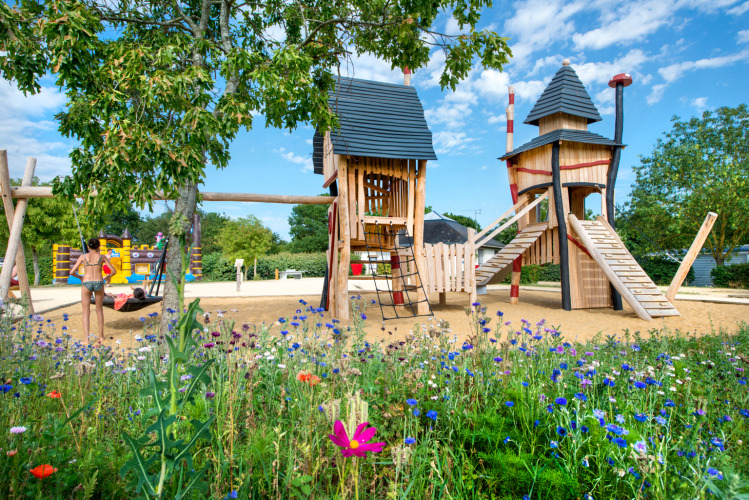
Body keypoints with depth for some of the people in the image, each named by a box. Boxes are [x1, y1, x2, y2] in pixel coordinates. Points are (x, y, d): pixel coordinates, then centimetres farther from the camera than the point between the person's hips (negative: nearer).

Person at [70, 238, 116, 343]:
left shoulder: (83, 256, 6)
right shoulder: (102, 257, 6)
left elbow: (72, 272, 4)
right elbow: (114, 271, 4)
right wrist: (109, 276, 25)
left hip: (87, 284, 0)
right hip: (99, 283, 1)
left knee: (86, 312, 6)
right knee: (99, 310, 16)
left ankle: (86, 339, -3)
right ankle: (101, 336, 22)